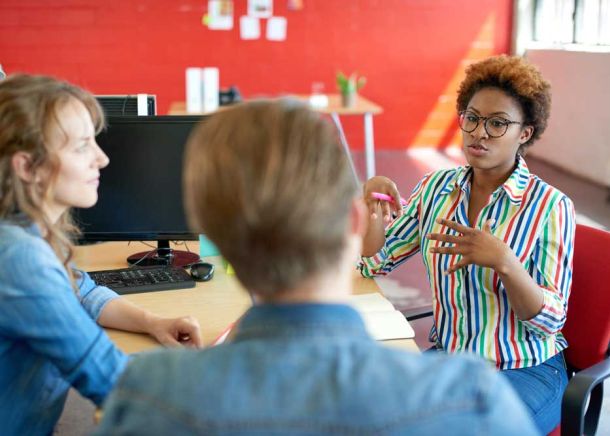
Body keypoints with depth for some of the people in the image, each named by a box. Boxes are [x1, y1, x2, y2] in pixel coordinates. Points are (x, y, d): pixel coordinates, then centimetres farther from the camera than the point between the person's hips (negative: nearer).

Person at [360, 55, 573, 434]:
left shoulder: (550, 206, -12)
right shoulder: (437, 188, 2)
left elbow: (549, 321, -15)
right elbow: (374, 263, 5)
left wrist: (503, 262, -33)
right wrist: (373, 207, -14)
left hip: (526, 371, -4)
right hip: (448, 357, 4)